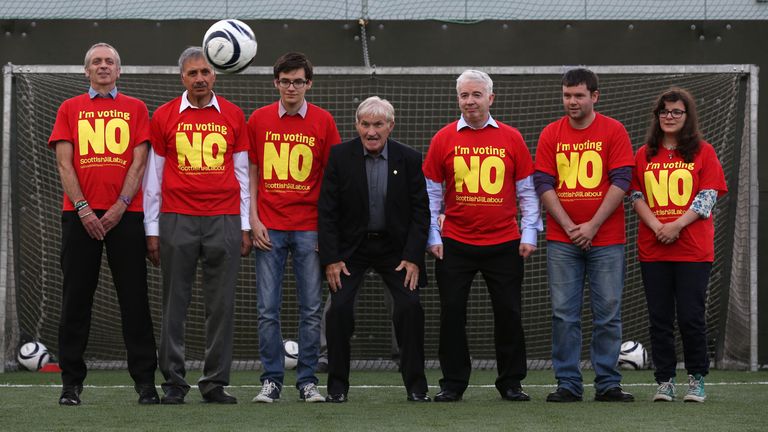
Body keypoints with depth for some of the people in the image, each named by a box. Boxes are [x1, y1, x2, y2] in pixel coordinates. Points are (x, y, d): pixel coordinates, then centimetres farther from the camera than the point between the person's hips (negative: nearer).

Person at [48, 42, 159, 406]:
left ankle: (145, 381, 2)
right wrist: (83, 209, -8)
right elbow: (64, 164, 3)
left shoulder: (135, 109, 10)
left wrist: (120, 206, -9)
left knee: (134, 297, -1)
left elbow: (138, 161, 3)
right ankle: (71, 383, 6)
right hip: (79, 215, 0)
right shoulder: (69, 109, 11)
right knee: (76, 297, 1)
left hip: (125, 214, 0)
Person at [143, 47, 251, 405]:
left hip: (224, 221, 1)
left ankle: (215, 382, 6)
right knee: (175, 304, -1)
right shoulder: (163, 117, 7)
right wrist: (152, 230, 4)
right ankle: (173, 382, 4)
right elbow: (153, 175, 8)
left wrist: (246, 226, 7)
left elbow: (242, 173, 13)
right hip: (177, 221, -1)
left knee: (221, 304, 0)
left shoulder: (233, 116, 10)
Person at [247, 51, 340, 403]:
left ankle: (308, 381, 8)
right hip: (269, 226, 0)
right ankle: (271, 380, 7)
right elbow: (251, 174, 8)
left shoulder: (323, 121, 3)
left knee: (311, 309, 1)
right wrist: (253, 220, -1)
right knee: (268, 309, 0)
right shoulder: (258, 120, 5)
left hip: (309, 227, 0)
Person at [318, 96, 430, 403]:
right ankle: (337, 386, 0)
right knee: (339, 308, -13)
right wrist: (331, 258, -12)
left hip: (396, 247, 0)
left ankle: (416, 385, 0)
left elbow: (420, 212, -3)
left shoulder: (409, 159, -5)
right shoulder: (339, 156, -7)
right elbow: (326, 211, -6)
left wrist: (413, 257, -12)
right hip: (350, 247, 0)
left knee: (410, 306, -12)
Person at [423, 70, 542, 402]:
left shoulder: (511, 139, 4)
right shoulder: (443, 139, 3)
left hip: (504, 244, 0)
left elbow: (526, 191, 7)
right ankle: (453, 383, 9)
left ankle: (511, 382, 13)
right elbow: (431, 193, 6)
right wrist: (432, 236, -1)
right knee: (452, 313, 0)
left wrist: (529, 234, 0)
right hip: (455, 244, 0)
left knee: (508, 312, 2)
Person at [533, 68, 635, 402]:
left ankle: (608, 384, 5)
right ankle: (568, 384, 4)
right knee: (564, 314, 0)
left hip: (606, 239, -1)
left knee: (608, 313, 0)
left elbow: (621, 182, -5)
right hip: (561, 241, 1)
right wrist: (569, 227, -9)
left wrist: (592, 226, -11)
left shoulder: (614, 132, 1)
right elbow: (543, 185, 2)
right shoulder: (550, 135, 7)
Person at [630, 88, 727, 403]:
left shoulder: (703, 152, 4)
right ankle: (664, 381, 9)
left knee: (691, 316, -4)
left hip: (693, 249, -3)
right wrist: (656, 227, -10)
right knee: (659, 318, 3)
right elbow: (636, 197, 8)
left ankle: (697, 379, 7)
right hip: (653, 250, 3)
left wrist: (677, 225, -14)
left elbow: (708, 197, -3)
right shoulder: (644, 155, 12)